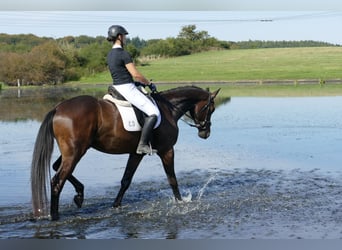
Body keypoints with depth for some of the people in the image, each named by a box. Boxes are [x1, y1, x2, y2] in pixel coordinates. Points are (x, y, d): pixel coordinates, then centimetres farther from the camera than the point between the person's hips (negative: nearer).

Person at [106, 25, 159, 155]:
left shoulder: (110, 54, 12)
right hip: (127, 89, -10)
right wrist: (149, 83, 0)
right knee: (153, 112, -10)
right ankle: (143, 145, -16)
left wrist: (142, 82, 19)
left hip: (116, 87, 10)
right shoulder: (124, 54, -16)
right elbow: (136, 74, -17)